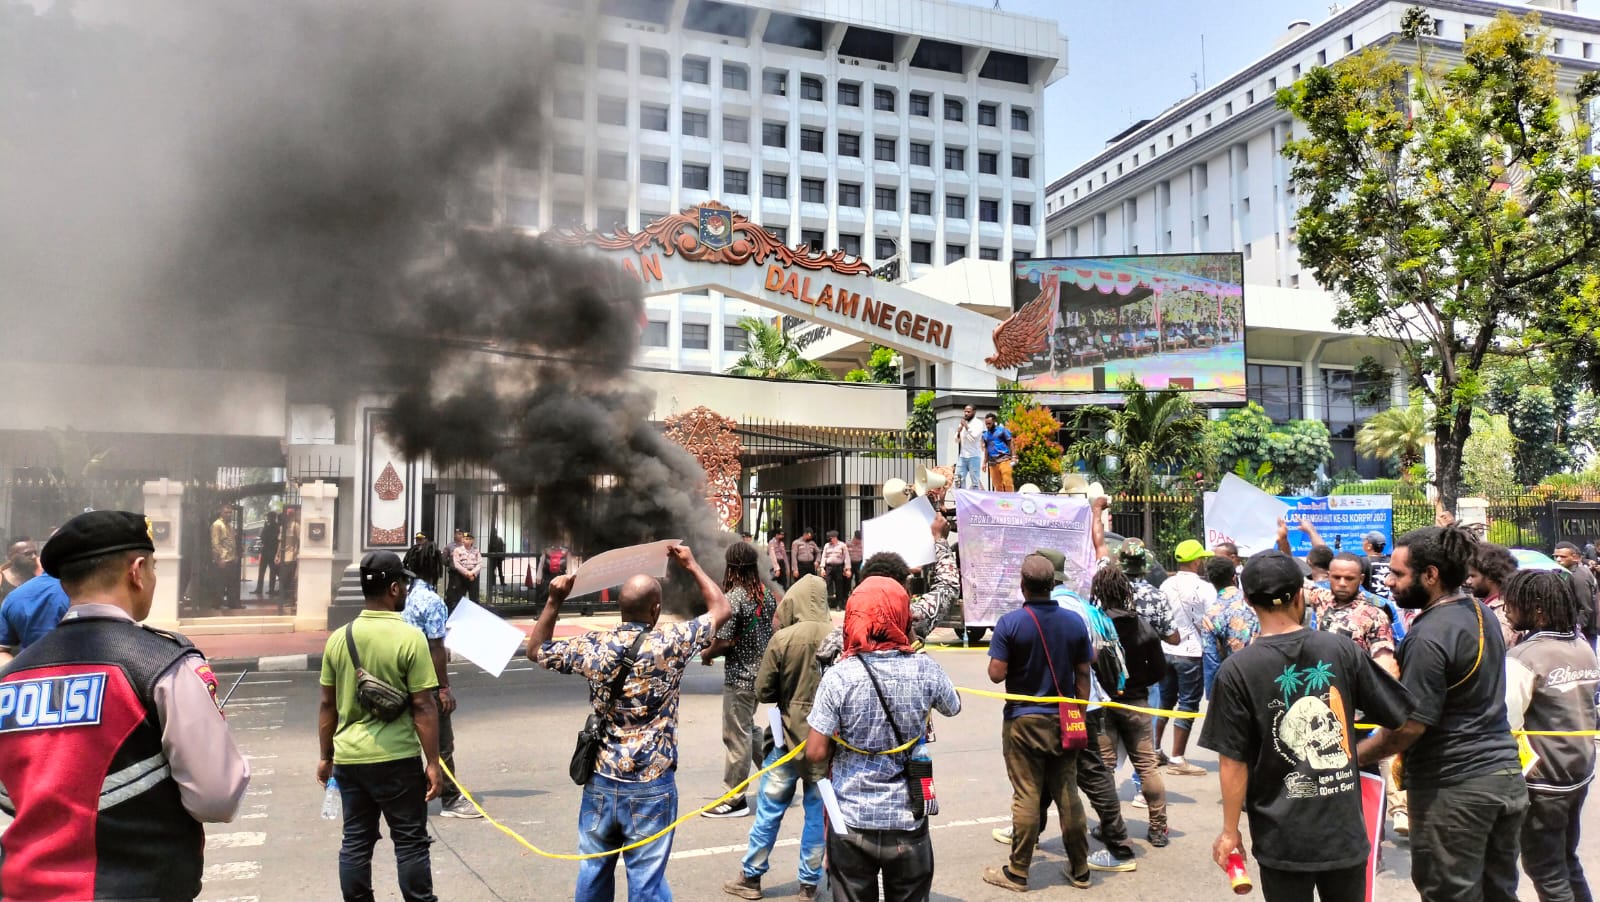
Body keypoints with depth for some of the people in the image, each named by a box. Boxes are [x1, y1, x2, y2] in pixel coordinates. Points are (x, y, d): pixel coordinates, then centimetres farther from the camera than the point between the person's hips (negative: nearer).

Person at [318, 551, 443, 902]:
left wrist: (326, 757, 18)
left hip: (349, 758, 5)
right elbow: (423, 707, -13)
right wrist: (433, 762, -7)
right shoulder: (410, 638, -13)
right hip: (397, 758, -5)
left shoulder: (338, 638, 2)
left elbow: (327, 706, 8)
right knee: (410, 842, 6)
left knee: (356, 841, 13)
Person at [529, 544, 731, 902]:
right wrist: (691, 566, 8)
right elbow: (722, 609, 1)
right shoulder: (670, 643, -13)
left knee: (593, 872, 17)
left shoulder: (592, 645, -4)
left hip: (601, 781, 4)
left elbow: (536, 650, 13)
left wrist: (553, 601, 10)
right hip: (651, 785, -4)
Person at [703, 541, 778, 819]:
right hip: (762, 671, 8)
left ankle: (734, 800, 10)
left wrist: (706, 654, -3)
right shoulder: (766, 594, 3)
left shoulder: (732, 598, -19)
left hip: (740, 677, -8)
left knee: (736, 736, 2)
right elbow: (775, 630, 10)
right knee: (747, 729, 23)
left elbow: (723, 642, -22)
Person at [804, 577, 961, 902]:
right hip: (907, 820, 1)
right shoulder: (925, 670, -10)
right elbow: (953, 707, 12)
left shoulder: (839, 676, -16)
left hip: (851, 821, -1)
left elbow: (815, 753, -15)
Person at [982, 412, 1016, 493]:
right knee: (997, 484, 3)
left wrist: (1013, 456, -8)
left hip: (1004, 460, -5)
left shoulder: (1002, 430, 3)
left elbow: (1010, 443, 1)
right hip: (993, 462, 5)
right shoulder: (985, 434, 17)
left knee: (1007, 481, -12)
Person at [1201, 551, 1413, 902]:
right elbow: (1400, 715, 2)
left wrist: (1230, 830, 0)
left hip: (1282, 836, -2)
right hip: (1345, 827, 3)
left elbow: (1233, 762, -11)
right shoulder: (1342, 649, -7)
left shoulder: (1235, 670, -14)